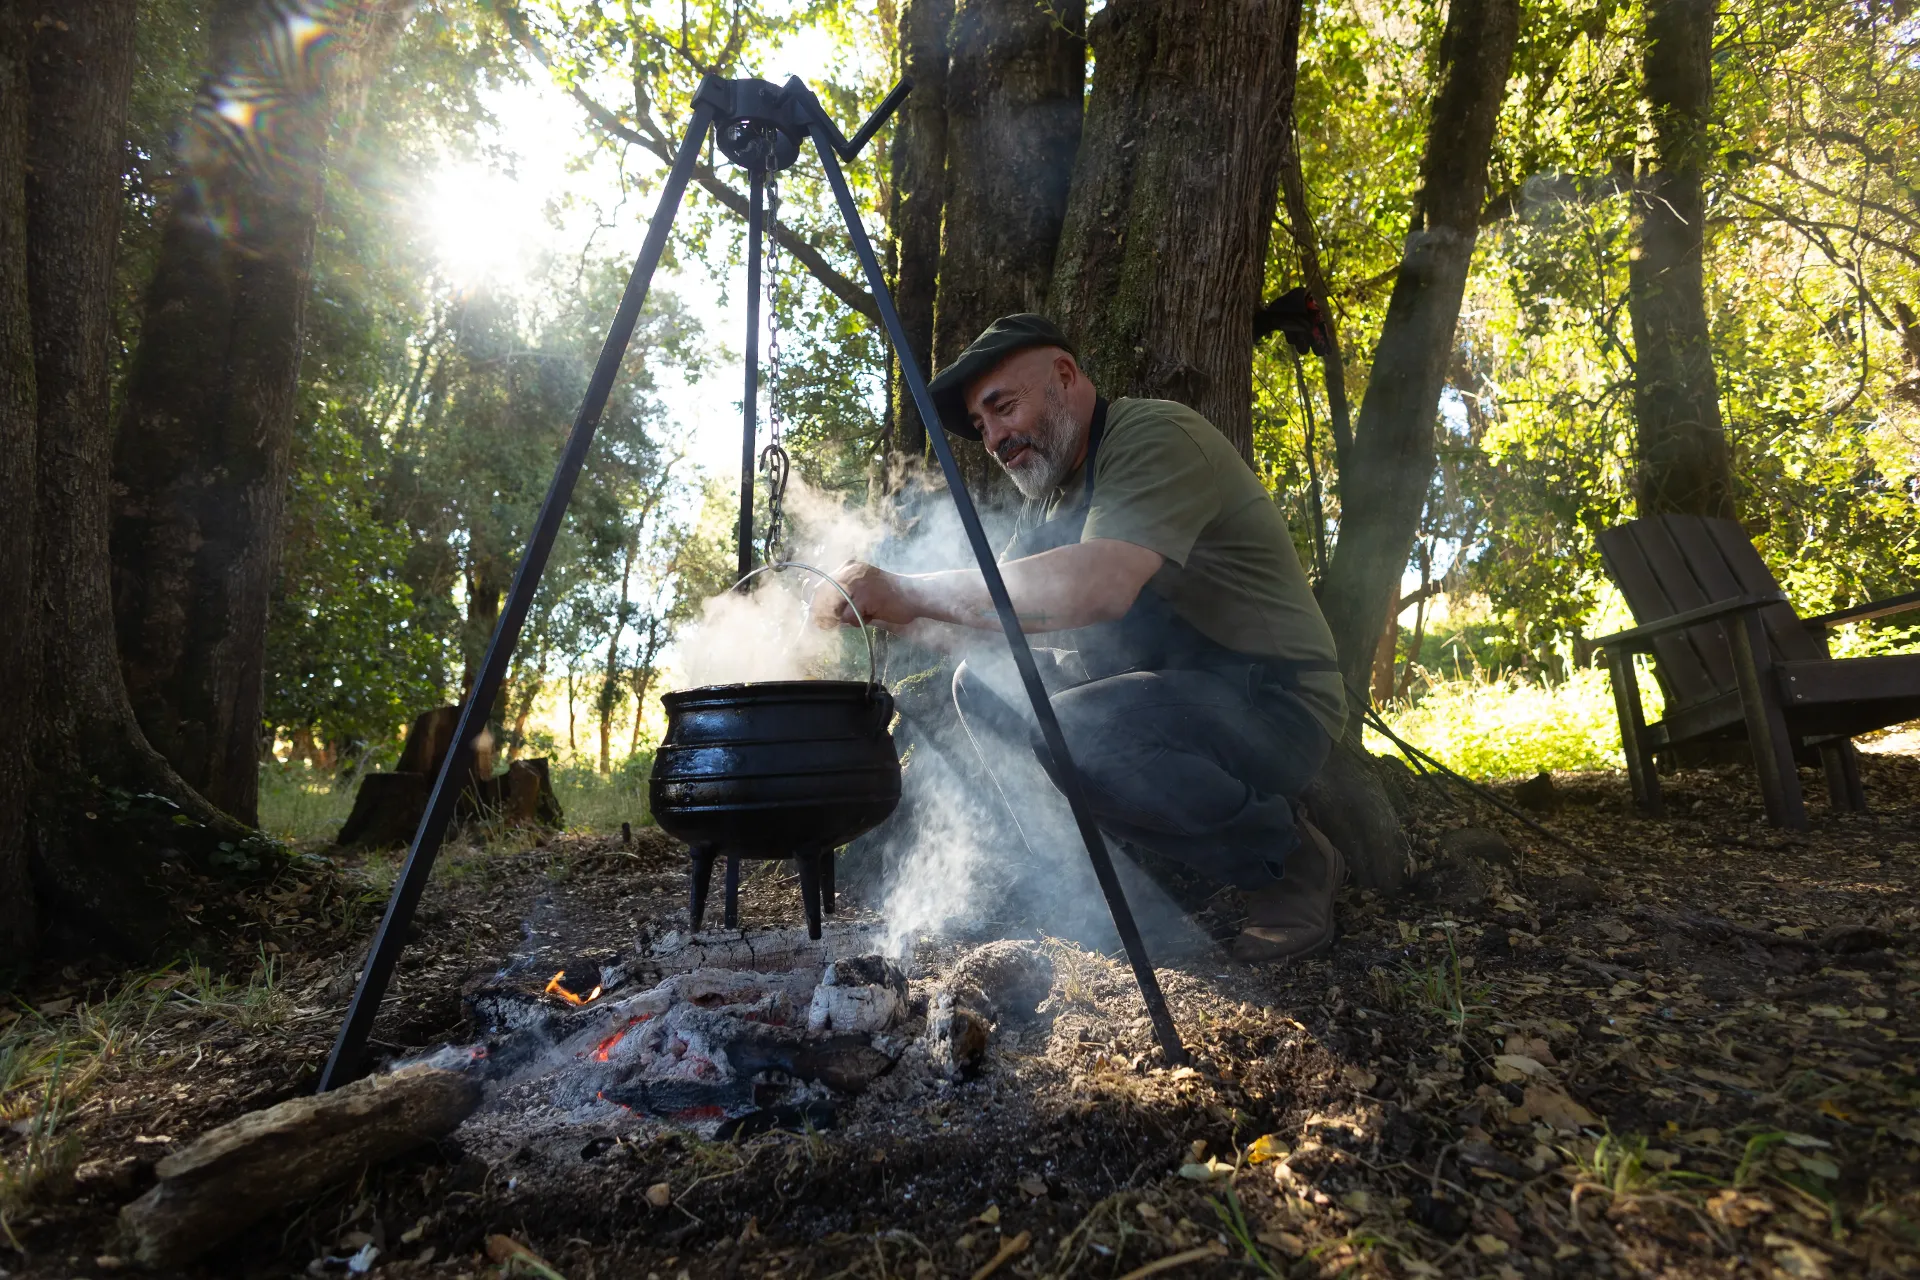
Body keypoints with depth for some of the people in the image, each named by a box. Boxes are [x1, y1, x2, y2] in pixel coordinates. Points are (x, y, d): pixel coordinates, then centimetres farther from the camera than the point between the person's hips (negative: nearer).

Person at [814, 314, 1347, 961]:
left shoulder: (1157, 436, -16)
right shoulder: (1047, 496, 13)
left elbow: (1100, 585, -34)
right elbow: (1005, 606, 12)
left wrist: (909, 591, -31)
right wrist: (895, 613, -8)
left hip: (1271, 698, -9)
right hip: (1152, 686, 9)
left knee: (1078, 733, -33)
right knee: (983, 686, 2)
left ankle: (1290, 860, -7)